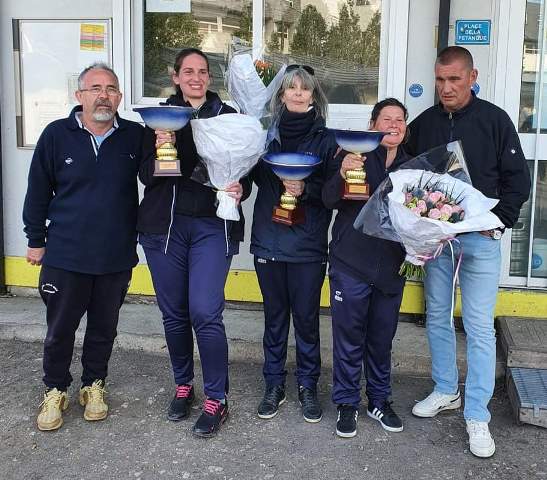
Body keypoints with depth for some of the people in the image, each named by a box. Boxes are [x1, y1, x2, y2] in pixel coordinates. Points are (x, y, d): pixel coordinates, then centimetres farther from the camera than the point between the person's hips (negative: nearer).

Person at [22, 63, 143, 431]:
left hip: (116, 257, 1)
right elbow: (38, 192, 2)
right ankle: (56, 390, 30)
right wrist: (36, 240, 4)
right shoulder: (56, 135, -4)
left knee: (104, 328, 15)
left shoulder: (135, 136, -2)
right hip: (65, 255, -1)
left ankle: (94, 385, 34)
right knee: (60, 330, 10)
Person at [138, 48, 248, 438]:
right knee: (174, 313, 10)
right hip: (164, 224, 2)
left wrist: (240, 188, -13)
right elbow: (145, 175, 4)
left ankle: (216, 400, 5)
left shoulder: (227, 116, 6)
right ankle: (183, 386, 30)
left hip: (212, 225, -2)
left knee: (205, 313, -10)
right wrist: (159, 152, -17)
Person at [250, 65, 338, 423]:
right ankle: (274, 385, 25)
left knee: (306, 317, 5)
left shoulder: (326, 139, 0)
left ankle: (308, 386, 22)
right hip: (269, 240, 2)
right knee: (274, 315, 11)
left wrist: (305, 189, -18)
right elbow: (256, 177, 11)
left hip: (308, 243, -2)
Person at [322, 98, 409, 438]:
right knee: (349, 337, 5)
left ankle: (380, 400, 30)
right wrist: (341, 174, -32)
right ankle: (347, 404, 20)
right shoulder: (355, 155, -4)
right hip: (351, 263, -4)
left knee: (382, 338, 14)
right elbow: (330, 200, -13)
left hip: (391, 266, 4)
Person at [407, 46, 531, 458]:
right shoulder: (424, 123, 6)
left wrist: (498, 220, -12)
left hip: (480, 238, -3)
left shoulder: (494, 120, -3)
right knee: (437, 318, 12)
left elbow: (518, 179, -1)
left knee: (479, 327, -2)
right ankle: (446, 392, 29)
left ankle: (477, 416, 6)